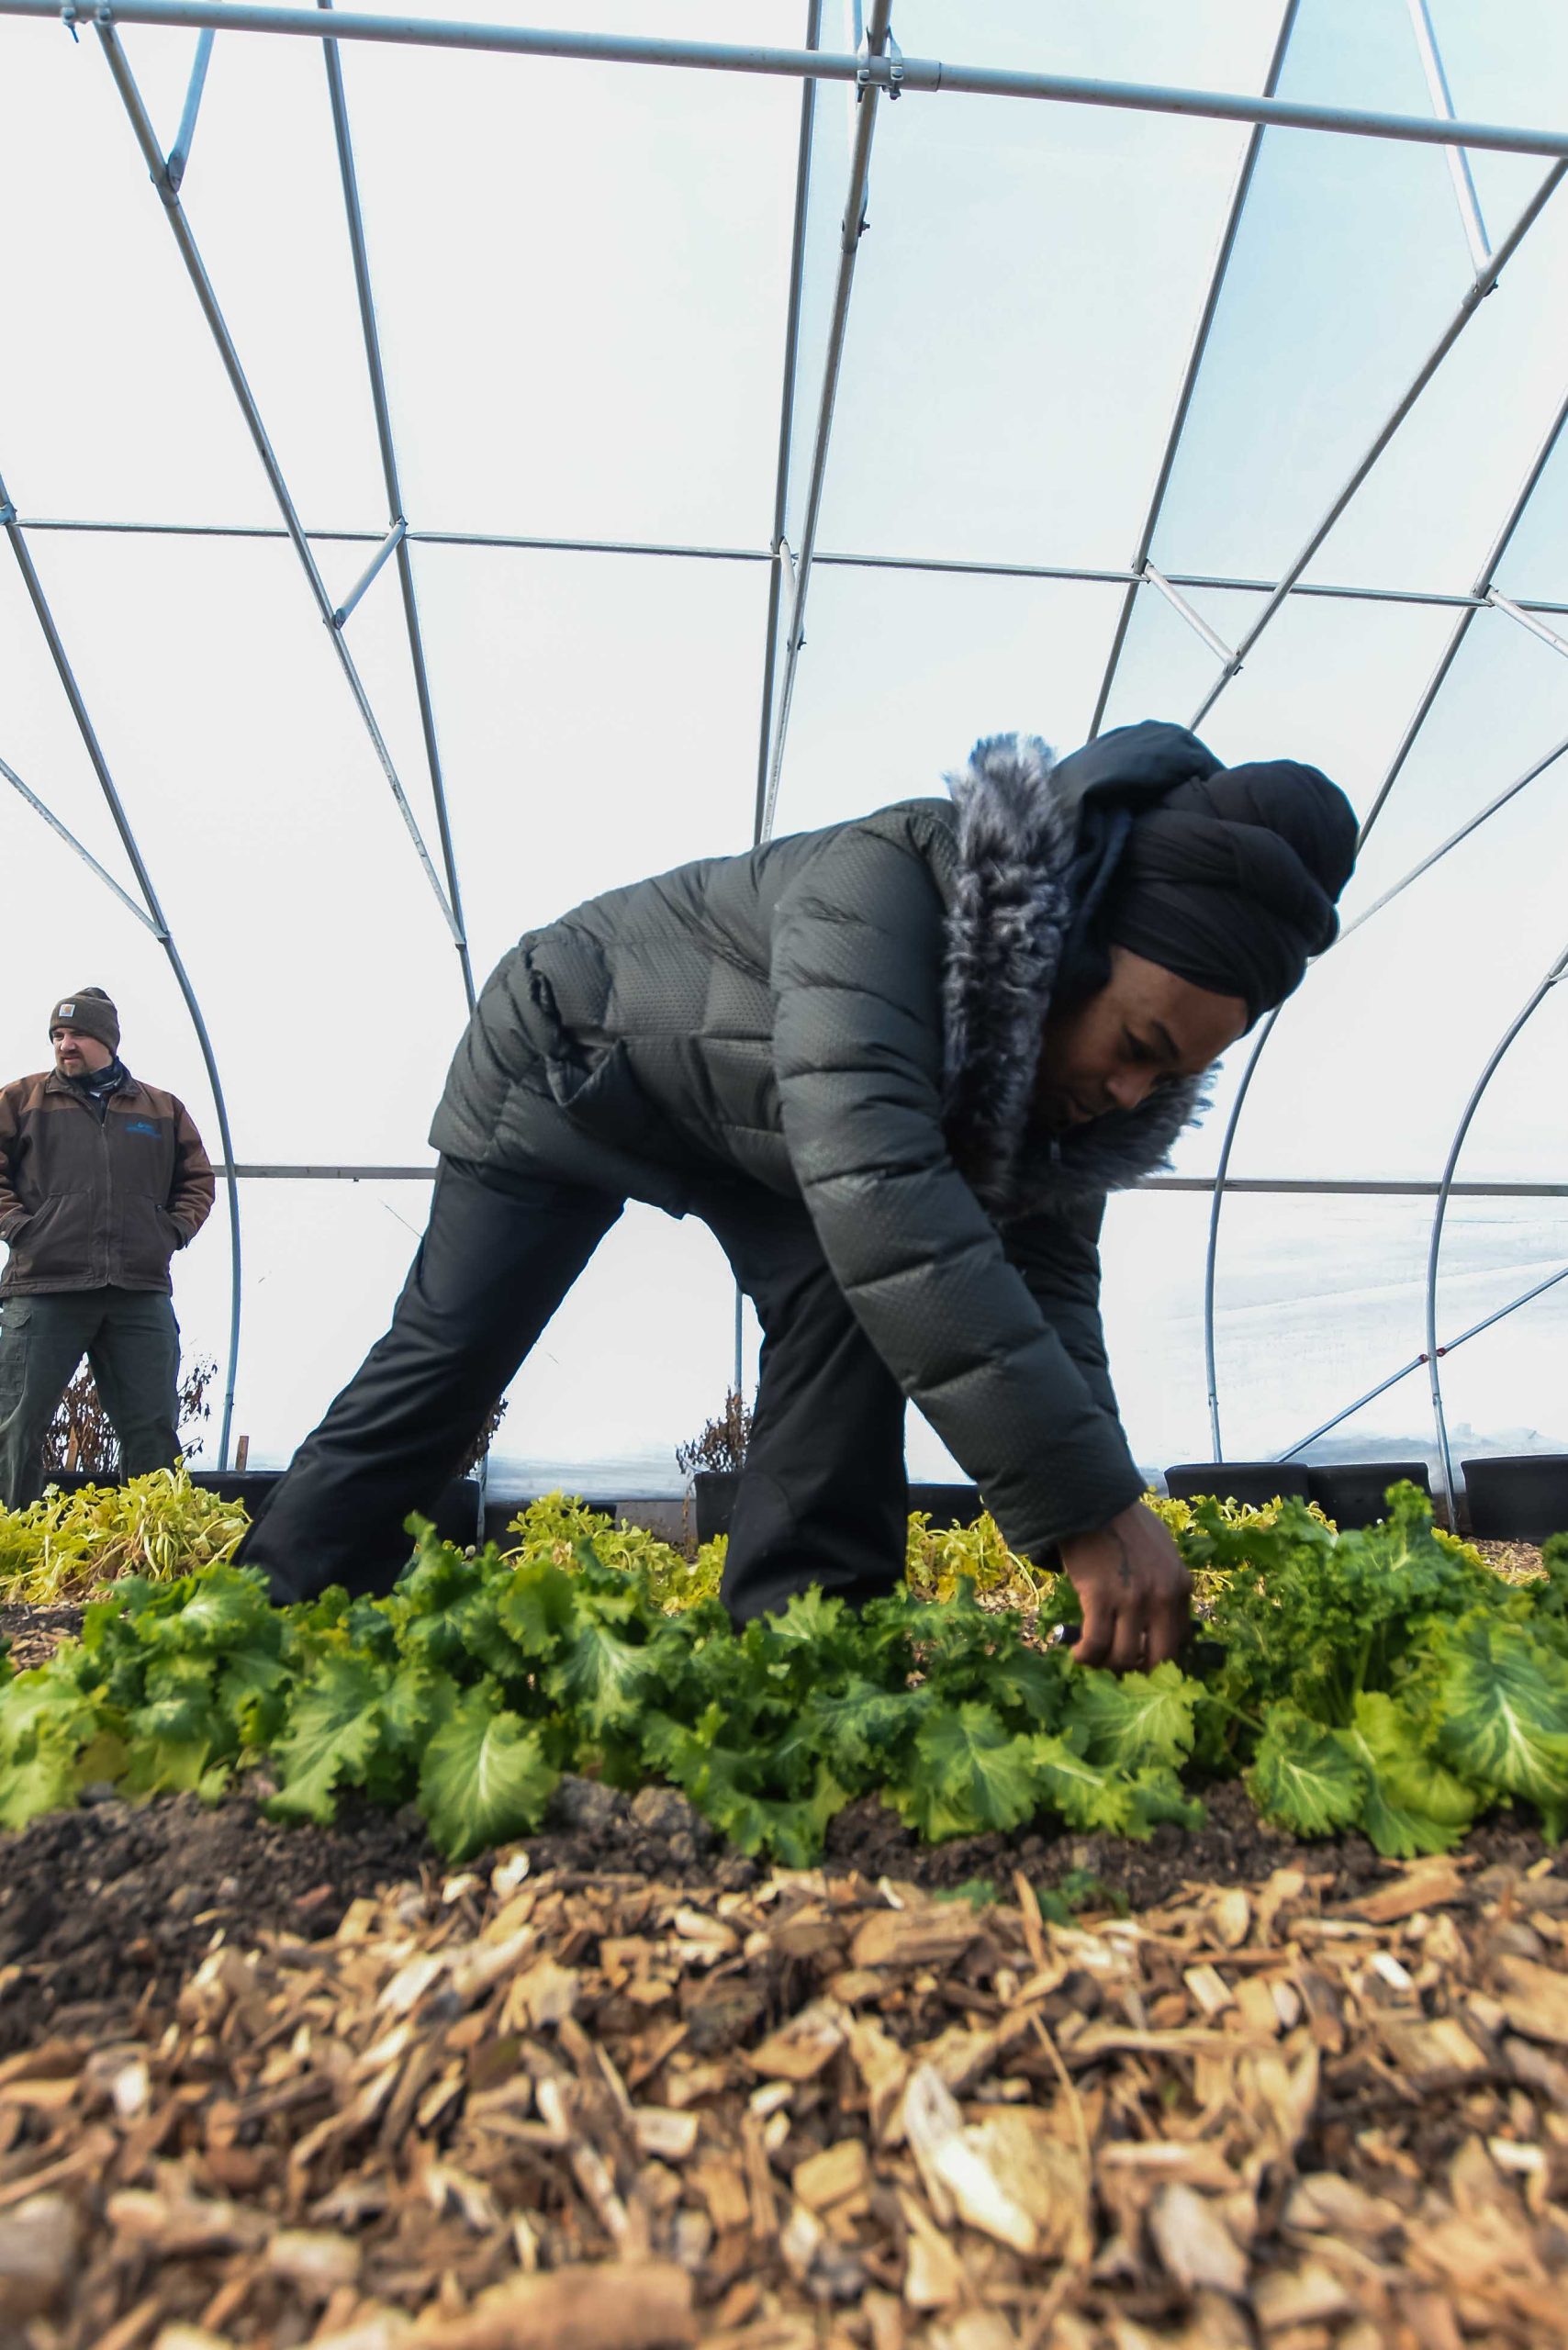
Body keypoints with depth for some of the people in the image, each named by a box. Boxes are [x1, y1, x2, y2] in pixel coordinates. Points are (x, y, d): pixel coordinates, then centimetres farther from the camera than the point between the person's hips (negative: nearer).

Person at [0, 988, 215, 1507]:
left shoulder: (164, 1108, 17)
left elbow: (197, 1180, 21)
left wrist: (174, 1230, 7)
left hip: (141, 1293, 1)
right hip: (43, 1288, -1)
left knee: (154, 1430, 2)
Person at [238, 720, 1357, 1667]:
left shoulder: (1096, 1050, -18)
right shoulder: (890, 885, -41)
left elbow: (1045, 1273, -16)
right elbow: (879, 1190, -54)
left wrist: (1099, 1511, -29)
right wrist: (1090, 1501, -53)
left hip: (754, 1136, 5)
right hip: (570, 1057, -5)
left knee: (850, 1301, -20)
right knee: (444, 1359, 1)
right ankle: (275, 1620, 22)